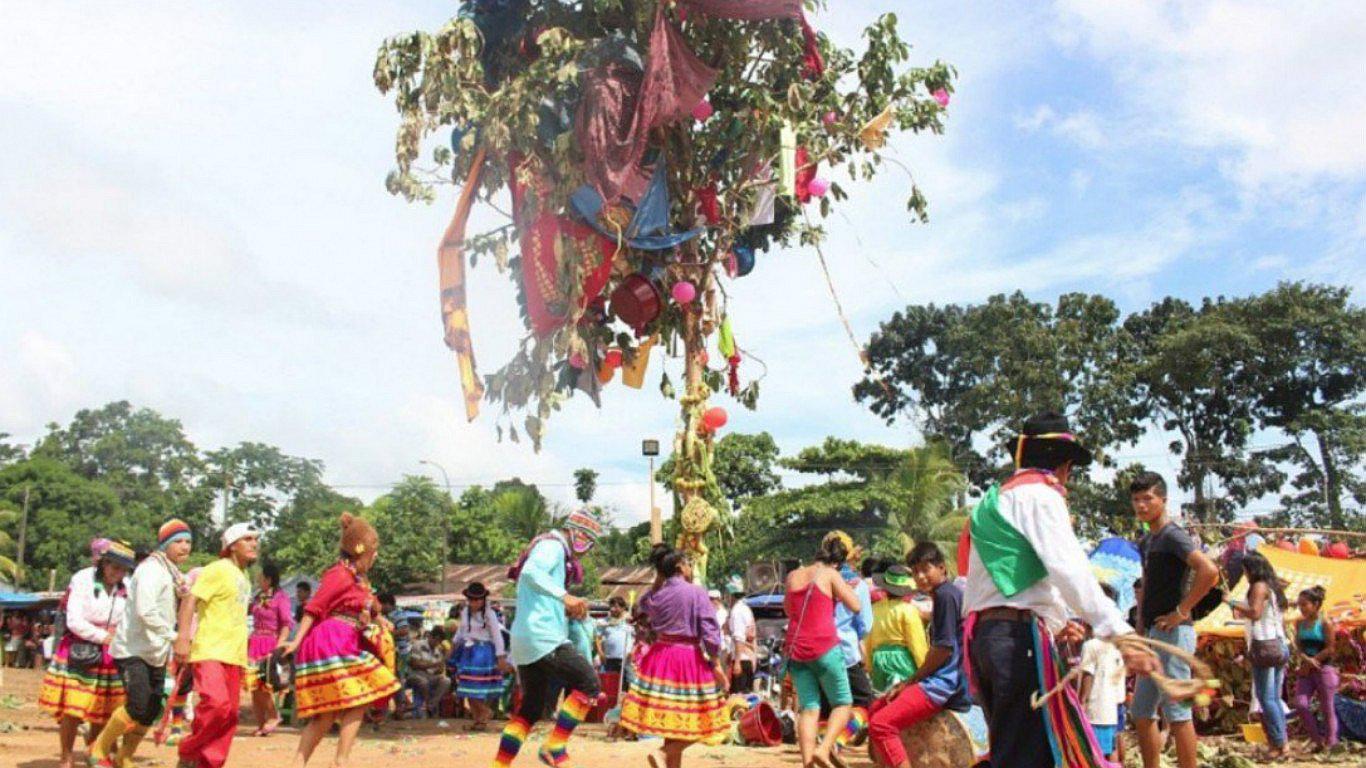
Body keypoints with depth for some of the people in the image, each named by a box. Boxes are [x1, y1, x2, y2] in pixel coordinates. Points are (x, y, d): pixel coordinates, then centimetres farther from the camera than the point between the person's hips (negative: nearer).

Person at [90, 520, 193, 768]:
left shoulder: (175, 574, 13)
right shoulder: (151, 569, -15)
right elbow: (145, 611, -27)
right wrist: (173, 636, -24)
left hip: (156, 652, 9)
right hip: (133, 649, -9)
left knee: (152, 711, 9)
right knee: (139, 706, -17)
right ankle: (100, 748, 5)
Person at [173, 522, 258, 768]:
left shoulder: (244, 577, 18)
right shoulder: (218, 569, -6)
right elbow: (190, 600, -15)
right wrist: (183, 637, -27)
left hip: (234, 656, 8)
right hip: (209, 652, -8)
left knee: (229, 715, 4)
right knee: (217, 704, -24)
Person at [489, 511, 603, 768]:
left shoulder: (557, 553, 24)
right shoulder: (552, 545, -7)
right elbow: (530, 572, -28)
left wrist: (570, 609, 13)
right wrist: (564, 596, -34)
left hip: (526, 640, 10)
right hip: (543, 637, -10)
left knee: (531, 707, 15)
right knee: (588, 683, -6)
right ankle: (554, 747, -5)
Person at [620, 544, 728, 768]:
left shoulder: (655, 595, 4)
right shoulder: (698, 593, -8)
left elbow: (641, 608, 28)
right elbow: (710, 633, -12)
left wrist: (657, 582, 21)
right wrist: (717, 665, -7)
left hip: (660, 660, 6)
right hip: (690, 661, -6)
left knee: (672, 722, 12)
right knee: (698, 721, 2)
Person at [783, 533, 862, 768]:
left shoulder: (793, 576, 12)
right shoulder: (830, 575, -3)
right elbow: (855, 605, -2)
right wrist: (844, 586, 15)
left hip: (796, 650, 5)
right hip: (825, 648, -5)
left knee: (809, 708, 8)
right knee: (842, 704, 8)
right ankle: (824, 749, -12)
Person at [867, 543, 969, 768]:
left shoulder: (945, 594, -12)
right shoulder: (948, 594, 18)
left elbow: (944, 648, -17)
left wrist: (910, 681, -7)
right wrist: (910, 682, 13)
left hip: (944, 683, -11)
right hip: (944, 680, 11)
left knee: (881, 724, -20)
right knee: (878, 707, 20)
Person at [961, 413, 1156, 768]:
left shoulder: (999, 498, 26)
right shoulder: (1039, 493, -3)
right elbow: (1069, 570, -18)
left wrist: (1057, 620, 43)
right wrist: (1121, 633, -23)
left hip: (984, 631, 10)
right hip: (1019, 635, -9)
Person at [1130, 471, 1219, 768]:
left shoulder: (1172, 535, -11)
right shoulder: (1146, 542, 16)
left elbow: (1209, 570, -26)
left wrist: (1182, 611, -20)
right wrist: (1141, 631, 17)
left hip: (1172, 633, -10)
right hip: (1153, 634, 10)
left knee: (1176, 713, -6)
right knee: (1142, 713, 12)